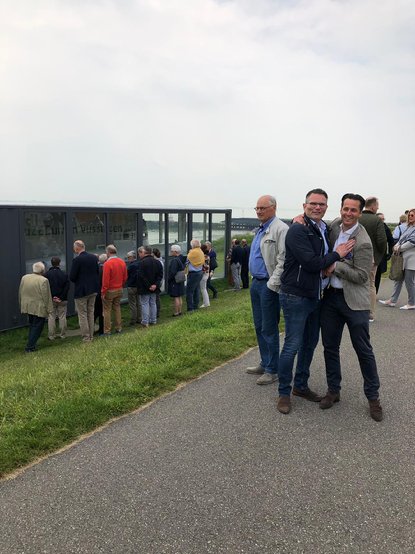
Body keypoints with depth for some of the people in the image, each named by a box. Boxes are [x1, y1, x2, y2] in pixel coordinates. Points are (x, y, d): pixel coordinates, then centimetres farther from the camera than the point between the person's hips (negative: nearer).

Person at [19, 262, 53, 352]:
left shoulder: (24, 278, 3)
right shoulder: (43, 280, -17)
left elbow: (20, 293, 10)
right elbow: (46, 297, -15)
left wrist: (21, 305, 20)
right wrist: (49, 309, -8)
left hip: (27, 306, 6)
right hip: (39, 308, -6)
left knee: (32, 325, 20)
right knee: (37, 327, 3)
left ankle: (31, 344, 23)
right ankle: (30, 347, 2)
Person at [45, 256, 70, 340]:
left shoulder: (47, 274, -4)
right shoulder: (64, 274, -1)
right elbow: (67, 287, -6)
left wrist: (51, 297, -4)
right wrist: (61, 297, -7)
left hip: (51, 300, -1)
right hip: (62, 300, 1)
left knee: (51, 317, 4)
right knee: (62, 317, 7)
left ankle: (51, 336, 6)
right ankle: (63, 335, 12)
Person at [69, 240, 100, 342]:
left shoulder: (77, 260, -17)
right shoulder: (94, 257, 1)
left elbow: (72, 277, -15)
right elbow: (98, 272, 8)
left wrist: (77, 281, 5)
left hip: (81, 291, -6)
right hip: (93, 290, 6)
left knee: (82, 315, 4)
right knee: (90, 313, 16)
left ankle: (86, 337, 7)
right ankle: (91, 336, 23)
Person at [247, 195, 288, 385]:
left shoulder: (280, 229, -14)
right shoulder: (261, 230, 16)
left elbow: (283, 260, -20)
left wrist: (273, 283, -22)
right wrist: (255, 280, 18)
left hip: (269, 285, -9)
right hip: (256, 283, 10)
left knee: (269, 329, -1)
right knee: (259, 326, 16)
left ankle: (272, 370, 10)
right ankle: (264, 364, 29)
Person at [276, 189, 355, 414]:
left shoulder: (324, 230, 11)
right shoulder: (298, 230, -15)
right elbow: (311, 263, -23)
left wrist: (330, 266, 0)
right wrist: (336, 255, -11)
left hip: (316, 296, 8)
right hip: (296, 296, -8)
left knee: (310, 343, 16)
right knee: (292, 345, -3)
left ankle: (301, 386, 32)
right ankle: (284, 393, 12)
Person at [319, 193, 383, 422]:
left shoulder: (363, 242, -16)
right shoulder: (335, 225, 2)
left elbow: (362, 276, -15)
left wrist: (336, 266, -19)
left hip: (354, 301, -5)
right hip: (331, 296, 6)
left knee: (363, 350, 4)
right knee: (330, 347, 12)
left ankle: (373, 397, 20)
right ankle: (333, 390, 27)